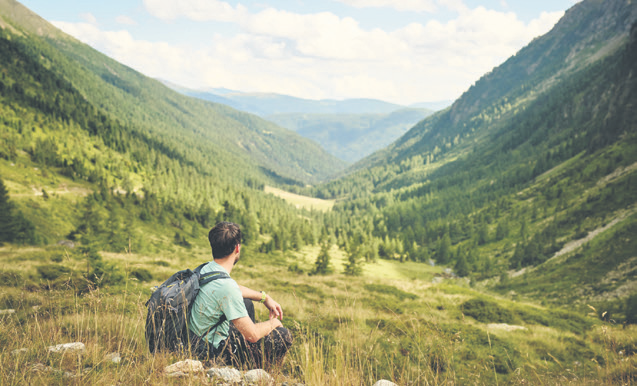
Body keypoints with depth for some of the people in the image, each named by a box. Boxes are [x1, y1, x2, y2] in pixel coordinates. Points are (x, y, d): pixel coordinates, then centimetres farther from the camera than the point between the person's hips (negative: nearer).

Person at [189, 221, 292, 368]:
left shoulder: (206, 268, -2)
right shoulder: (226, 286, -30)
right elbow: (253, 335, -24)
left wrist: (265, 297, 17)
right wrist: (273, 323, -4)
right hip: (214, 352, -9)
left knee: (246, 303, 28)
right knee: (283, 335, -4)